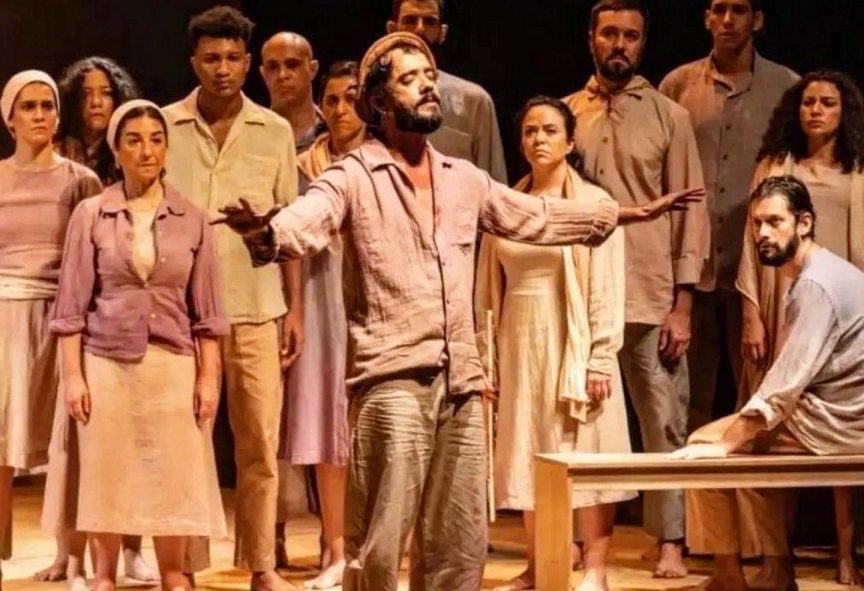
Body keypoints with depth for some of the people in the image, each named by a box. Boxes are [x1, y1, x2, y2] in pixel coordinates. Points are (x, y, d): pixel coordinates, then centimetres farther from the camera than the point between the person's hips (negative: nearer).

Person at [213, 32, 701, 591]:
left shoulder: (465, 178, 16)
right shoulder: (353, 177, -4)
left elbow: (535, 216, 27)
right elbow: (304, 222, -22)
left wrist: (627, 212, 30)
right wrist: (263, 230, -45)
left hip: (461, 380, 6)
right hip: (392, 380, -6)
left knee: (461, 541, 12)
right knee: (379, 541, -6)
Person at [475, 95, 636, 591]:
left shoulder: (594, 203, -3)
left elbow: (607, 289, -8)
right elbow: (489, 289, 9)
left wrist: (601, 360, -14)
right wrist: (485, 355, 5)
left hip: (573, 344, -4)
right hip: (520, 345, 4)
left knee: (585, 456, -2)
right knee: (530, 457, 8)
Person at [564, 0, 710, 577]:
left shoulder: (669, 116, 4)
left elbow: (691, 211, 1)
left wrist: (683, 305, -5)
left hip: (650, 297, -1)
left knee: (664, 421, 1)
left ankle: (670, 542, 8)